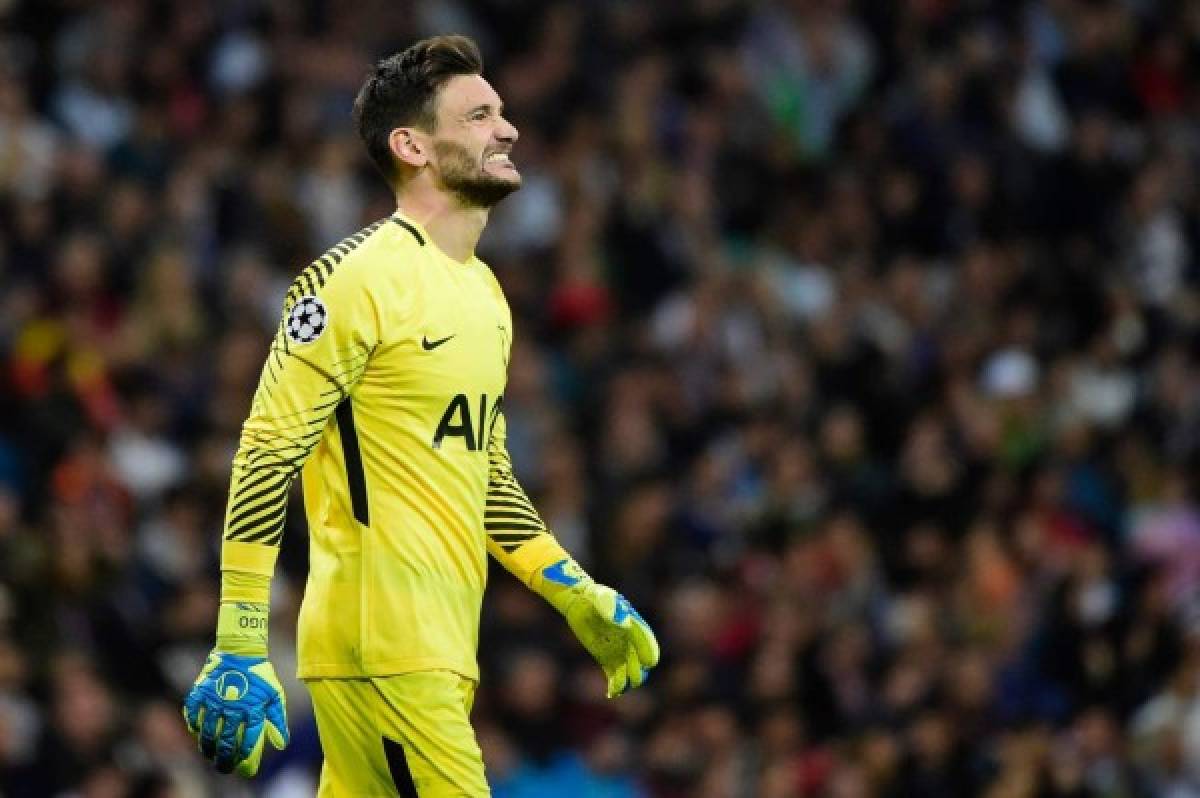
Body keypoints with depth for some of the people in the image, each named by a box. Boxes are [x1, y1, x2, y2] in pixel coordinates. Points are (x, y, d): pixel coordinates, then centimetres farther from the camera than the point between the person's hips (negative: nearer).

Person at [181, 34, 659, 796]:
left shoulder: (484, 290, 18)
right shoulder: (357, 278, -10)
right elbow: (266, 458, -13)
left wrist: (580, 597, 24)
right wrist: (240, 650, -18)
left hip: (443, 648, 8)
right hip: (380, 647, -8)